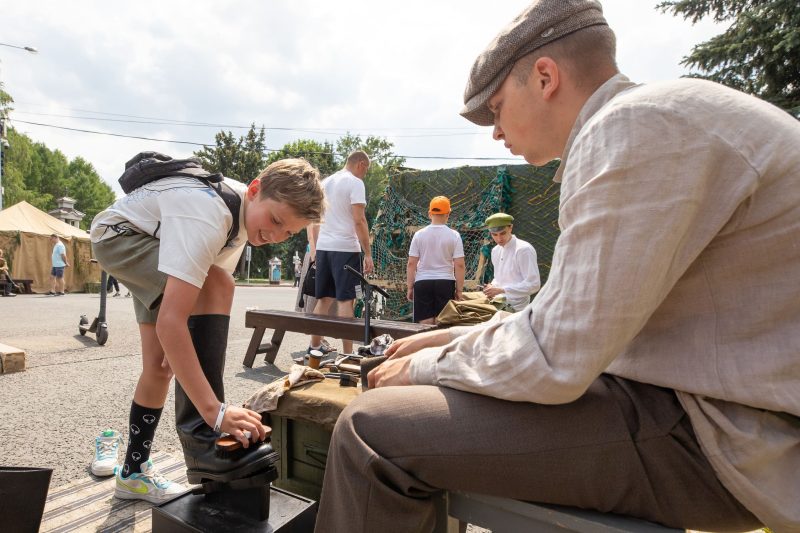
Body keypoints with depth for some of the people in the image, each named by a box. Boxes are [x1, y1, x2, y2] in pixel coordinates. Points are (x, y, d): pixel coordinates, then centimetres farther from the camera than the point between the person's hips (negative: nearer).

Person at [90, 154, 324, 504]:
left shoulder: (245, 213, -10)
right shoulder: (207, 218, -39)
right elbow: (169, 322, -46)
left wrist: (180, 351, -2)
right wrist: (215, 412, -47)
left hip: (153, 240, 8)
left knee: (159, 364, 7)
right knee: (217, 287, -34)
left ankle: (133, 474, 26)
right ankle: (202, 437, -33)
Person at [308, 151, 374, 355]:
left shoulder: (325, 182, 18)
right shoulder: (355, 183, -6)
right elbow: (359, 220, -15)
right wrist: (368, 253, -13)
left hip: (323, 247, 7)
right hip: (345, 248, -7)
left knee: (324, 299, 14)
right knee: (346, 300, -5)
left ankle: (314, 347, 21)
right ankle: (347, 354, -4)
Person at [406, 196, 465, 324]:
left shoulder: (419, 234, 1)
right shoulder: (454, 235, -2)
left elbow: (411, 264, 0)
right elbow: (459, 265, -5)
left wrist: (410, 287, 8)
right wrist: (459, 289, 3)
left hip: (422, 283, 1)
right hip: (445, 283, -1)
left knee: (424, 324, 4)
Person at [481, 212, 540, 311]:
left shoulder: (524, 250, -13)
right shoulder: (495, 250, 10)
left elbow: (533, 285, -18)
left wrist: (501, 290, -21)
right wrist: (492, 286, 0)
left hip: (516, 309, -6)